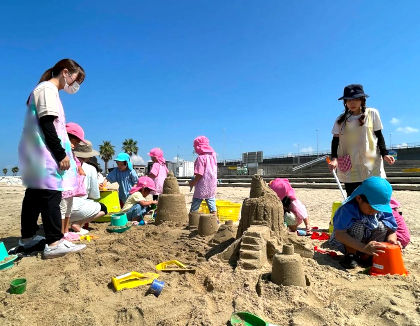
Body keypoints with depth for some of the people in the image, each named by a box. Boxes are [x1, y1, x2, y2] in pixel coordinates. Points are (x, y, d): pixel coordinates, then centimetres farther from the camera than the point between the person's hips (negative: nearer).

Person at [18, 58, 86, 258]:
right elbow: (47, 125, -19)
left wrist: (62, 150, 17)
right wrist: (61, 154, -20)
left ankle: (28, 238, 23)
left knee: (34, 195, 13)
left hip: (35, 155, 10)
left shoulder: (43, 90, 22)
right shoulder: (48, 89, -9)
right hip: (44, 154, -10)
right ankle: (54, 243, -11)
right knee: (51, 194, -12)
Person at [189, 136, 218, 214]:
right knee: (212, 205, 10)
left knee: (194, 208, 3)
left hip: (202, 187, -7)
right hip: (212, 186, 7)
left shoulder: (201, 158, -14)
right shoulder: (213, 156, 8)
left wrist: (193, 182, -5)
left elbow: (199, 174, -19)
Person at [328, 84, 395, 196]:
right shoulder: (341, 119, 5)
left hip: (371, 166, 0)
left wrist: (384, 153, -5)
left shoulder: (372, 113, 5)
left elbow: (379, 135, 9)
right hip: (349, 168, 1)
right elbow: (335, 140, 4)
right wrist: (334, 158, -11)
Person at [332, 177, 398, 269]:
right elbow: (339, 234, -39)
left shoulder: (383, 209, -14)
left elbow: (391, 230, -9)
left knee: (382, 226, -20)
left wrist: (391, 240, -33)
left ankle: (364, 256, -2)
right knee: (358, 226, -32)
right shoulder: (348, 208, -31)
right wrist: (364, 248, -48)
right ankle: (350, 254, -9)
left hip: (368, 239, 5)